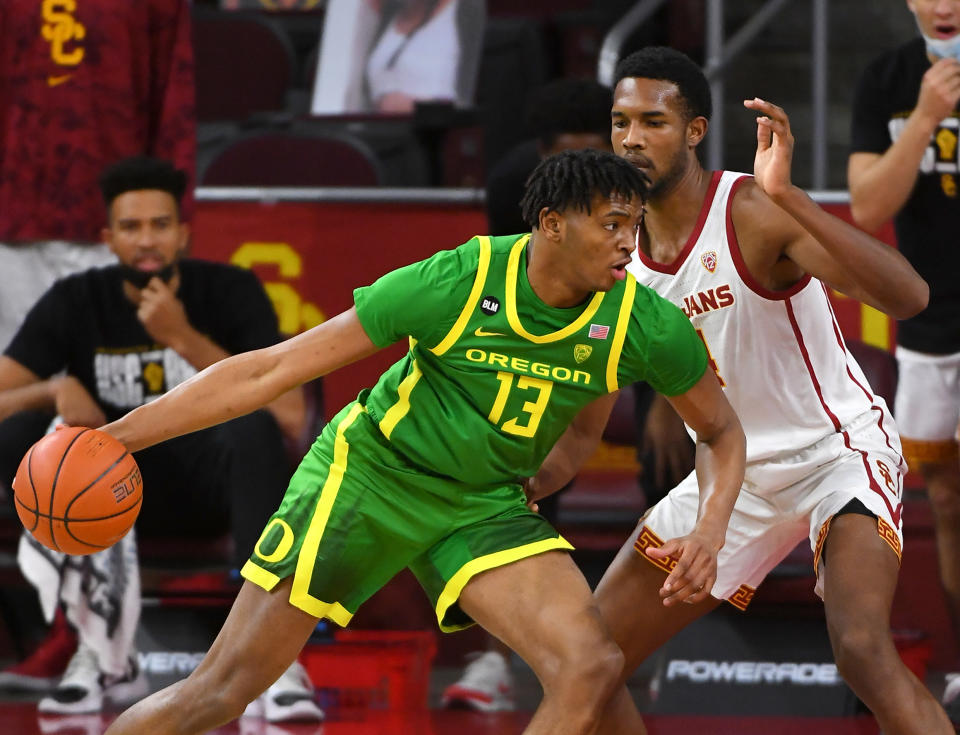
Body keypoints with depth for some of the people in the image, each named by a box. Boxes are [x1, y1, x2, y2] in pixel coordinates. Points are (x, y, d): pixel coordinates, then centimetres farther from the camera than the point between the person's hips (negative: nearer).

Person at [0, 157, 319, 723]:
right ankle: (104, 654, -20)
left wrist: (185, 340, -25)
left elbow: (290, 416, -19)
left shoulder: (232, 292, -7)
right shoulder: (75, 303, -3)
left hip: (214, 482, -2)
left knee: (254, 427, -35)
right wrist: (55, 389, -30)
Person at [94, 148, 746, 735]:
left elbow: (722, 432, 7)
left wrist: (712, 529, -13)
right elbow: (269, 372, -17)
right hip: (368, 474, -3)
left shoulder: (646, 327, -14)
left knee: (591, 666, -21)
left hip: (486, 506, 3)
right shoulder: (450, 284, -23)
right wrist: (114, 437, -19)